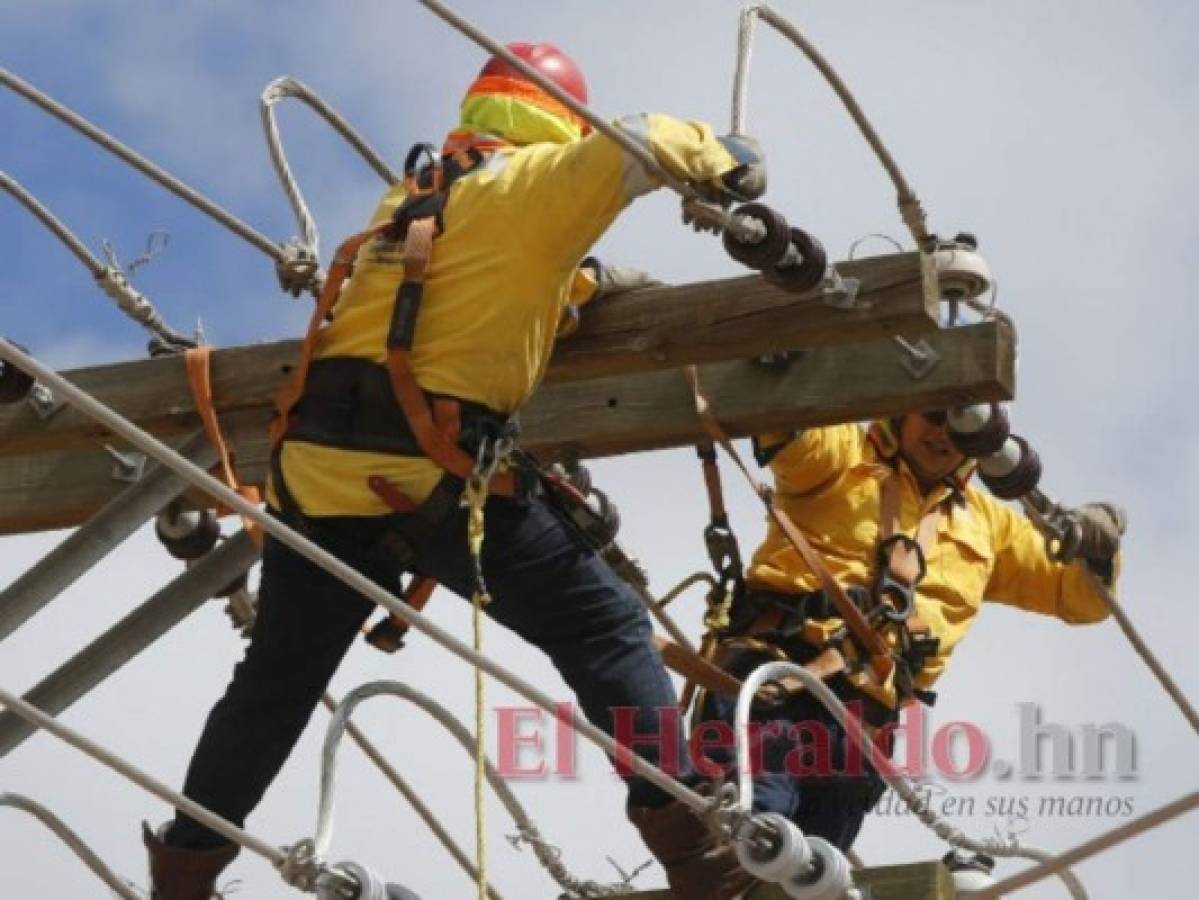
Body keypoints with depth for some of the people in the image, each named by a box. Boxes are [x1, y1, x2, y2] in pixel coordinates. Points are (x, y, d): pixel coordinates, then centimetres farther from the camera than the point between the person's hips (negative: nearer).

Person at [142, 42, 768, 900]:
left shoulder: (414, 196, 25)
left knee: (275, 680, 21)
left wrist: (591, 278, 37)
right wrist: (728, 163, 11)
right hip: (430, 471, -7)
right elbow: (647, 144, -7)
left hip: (316, 465, 7)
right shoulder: (533, 182, 3)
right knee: (605, 631, 0)